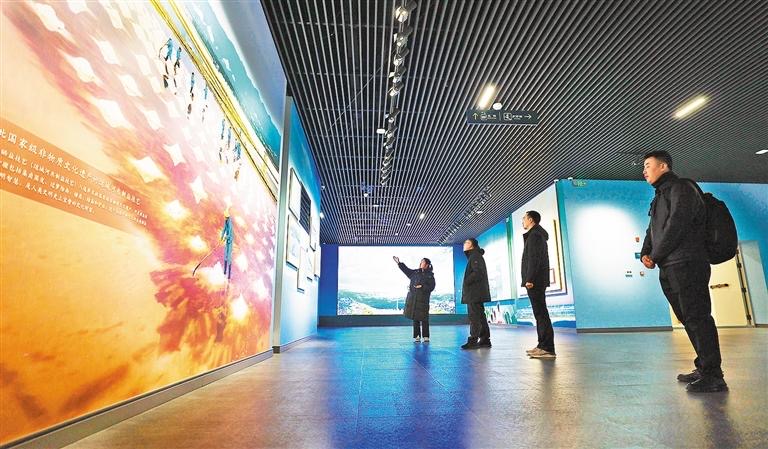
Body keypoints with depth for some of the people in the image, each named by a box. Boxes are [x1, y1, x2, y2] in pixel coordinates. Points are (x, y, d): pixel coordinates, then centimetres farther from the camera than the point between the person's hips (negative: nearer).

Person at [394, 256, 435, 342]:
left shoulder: (430, 275, -1)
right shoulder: (415, 272, 13)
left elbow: (431, 287, -7)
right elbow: (406, 270, 20)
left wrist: (422, 287, -15)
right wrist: (399, 263, 16)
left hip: (423, 299, -4)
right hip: (413, 299, 5)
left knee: (423, 319, -3)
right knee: (415, 318, 7)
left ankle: (426, 337, 8)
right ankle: (417, 336, 14)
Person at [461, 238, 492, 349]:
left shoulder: (475, 256, -9)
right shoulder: (472, 256, 22)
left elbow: (478, 272, -21)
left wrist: (466, 282, -15)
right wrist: (467, 282, 12)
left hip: (475, 293, -10)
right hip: (476, 293, 10)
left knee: (474, 317, -10)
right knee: (480, 316, 12)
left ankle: (473, 340, -9)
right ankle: (485, 340, 16)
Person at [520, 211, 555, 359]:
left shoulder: (534, 235, -8)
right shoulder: (538, 234, 23)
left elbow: (534, 258, -18)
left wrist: (529, 279, -22)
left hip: (535, 280, -11)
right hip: (538, 280, 11)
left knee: (541, 313, -10)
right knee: (540, 313, 10)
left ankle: (547, 348, -8)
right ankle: (543, 346, 14)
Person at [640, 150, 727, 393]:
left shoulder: (681, 188, -4)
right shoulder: (661, 196, 24)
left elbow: (677, 225, -16)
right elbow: (653, 230, 21)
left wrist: (656, 256, -11)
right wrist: (645, 253, 3)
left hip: (687, 265, -9)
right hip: (669, 269, 9)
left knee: (697, 318, -9)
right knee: (688, 319, 12)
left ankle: (713, 376, -5)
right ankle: (704, 368, 21)